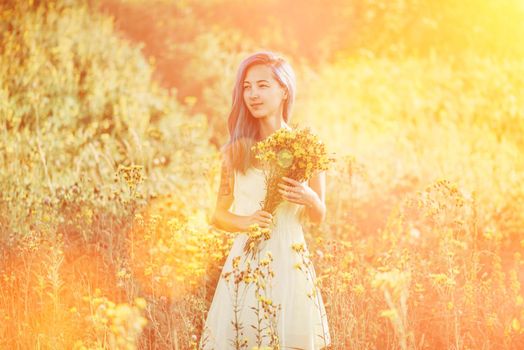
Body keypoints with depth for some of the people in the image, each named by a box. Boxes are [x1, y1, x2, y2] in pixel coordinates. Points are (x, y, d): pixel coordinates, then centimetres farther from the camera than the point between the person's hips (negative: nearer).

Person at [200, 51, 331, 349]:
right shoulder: (237, 149, 4)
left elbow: (319, 216, 8)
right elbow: (219, 215, 9)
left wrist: (310, 199, -13)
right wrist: (245, 221, -11)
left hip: (289, 259, -1)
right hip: (245, 261, 1)